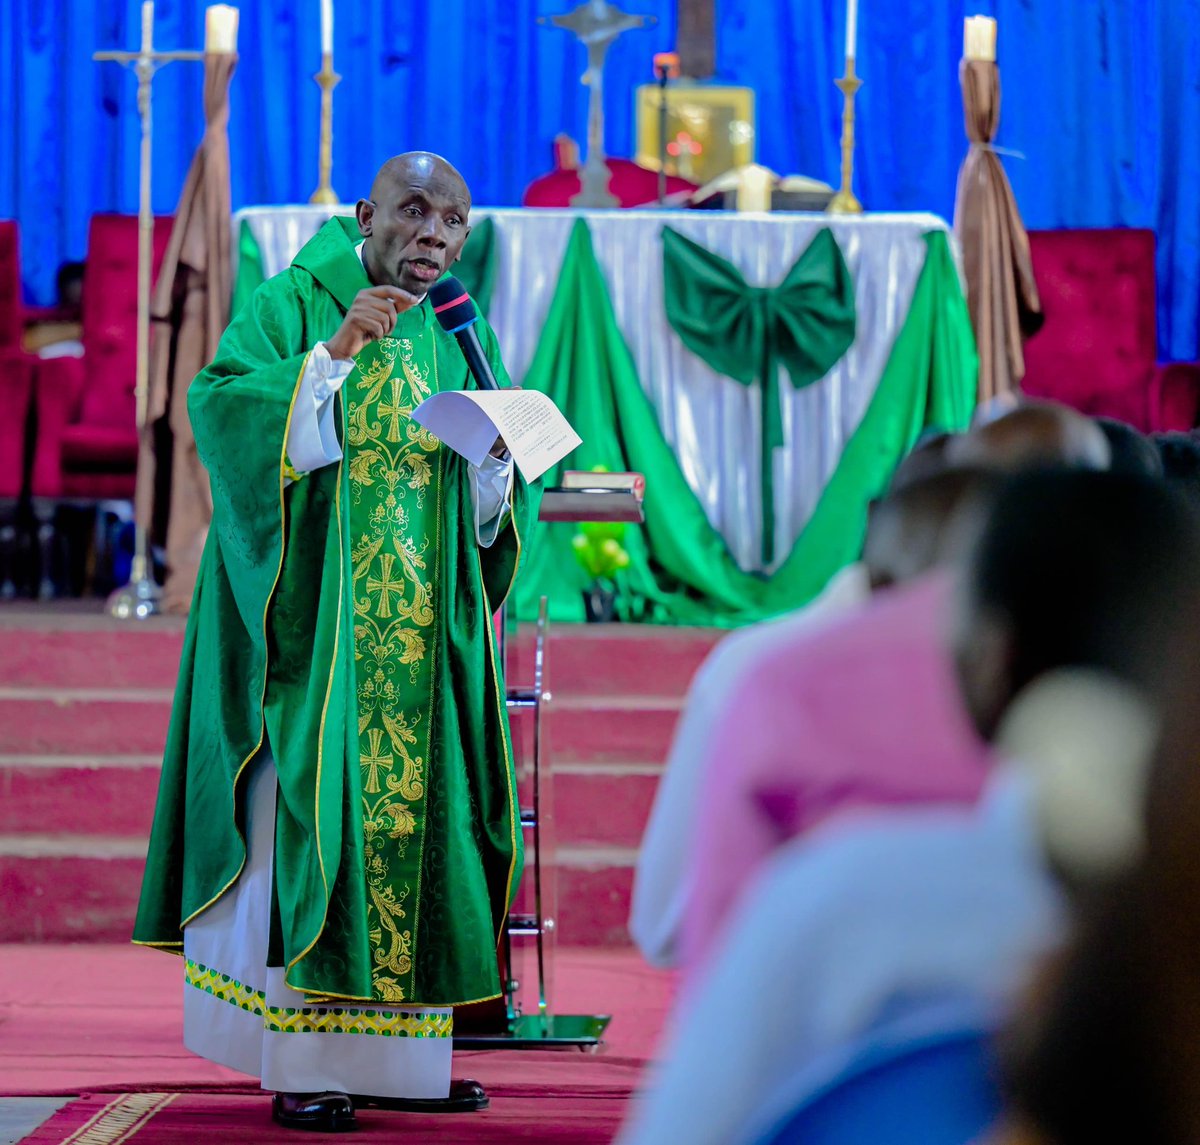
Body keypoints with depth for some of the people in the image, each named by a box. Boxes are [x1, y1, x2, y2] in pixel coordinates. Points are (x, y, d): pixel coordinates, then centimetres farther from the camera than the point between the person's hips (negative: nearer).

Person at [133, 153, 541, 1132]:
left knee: (413, 818, 4)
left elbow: (495, 511, 13)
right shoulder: (294, 307, -1)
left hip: (423, 636, 5)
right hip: (316, 625, -5)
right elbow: (217, 408, -17)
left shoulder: (459, 340, 14)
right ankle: (303, 1065, -5)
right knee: (312, 821, -9)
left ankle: (397, 1055, 10)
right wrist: (336, 351, -24)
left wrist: (493, 458, -9)